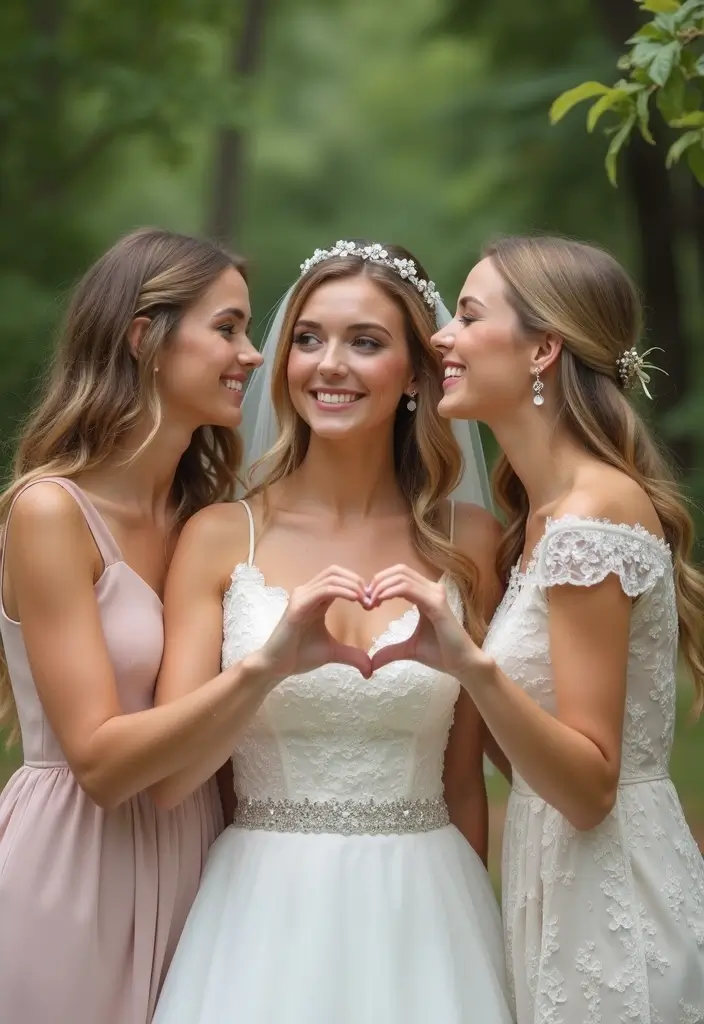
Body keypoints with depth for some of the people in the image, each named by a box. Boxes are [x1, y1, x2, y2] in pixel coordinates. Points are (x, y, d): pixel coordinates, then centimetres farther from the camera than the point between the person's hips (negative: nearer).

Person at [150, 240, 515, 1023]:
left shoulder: (467, 542, 2)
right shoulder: (220, 538, -2)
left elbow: (463, 779, 7)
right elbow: (165, 776, -8)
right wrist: (270, 664, -23)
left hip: (424, 917, 1)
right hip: (266, 912, -1)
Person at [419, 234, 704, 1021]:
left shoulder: (594, 513, -18)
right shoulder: (544, 511, 10)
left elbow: (590, 787, -22)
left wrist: (471, 664, -34)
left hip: (610, 906, -9)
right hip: (565, 894, 9)